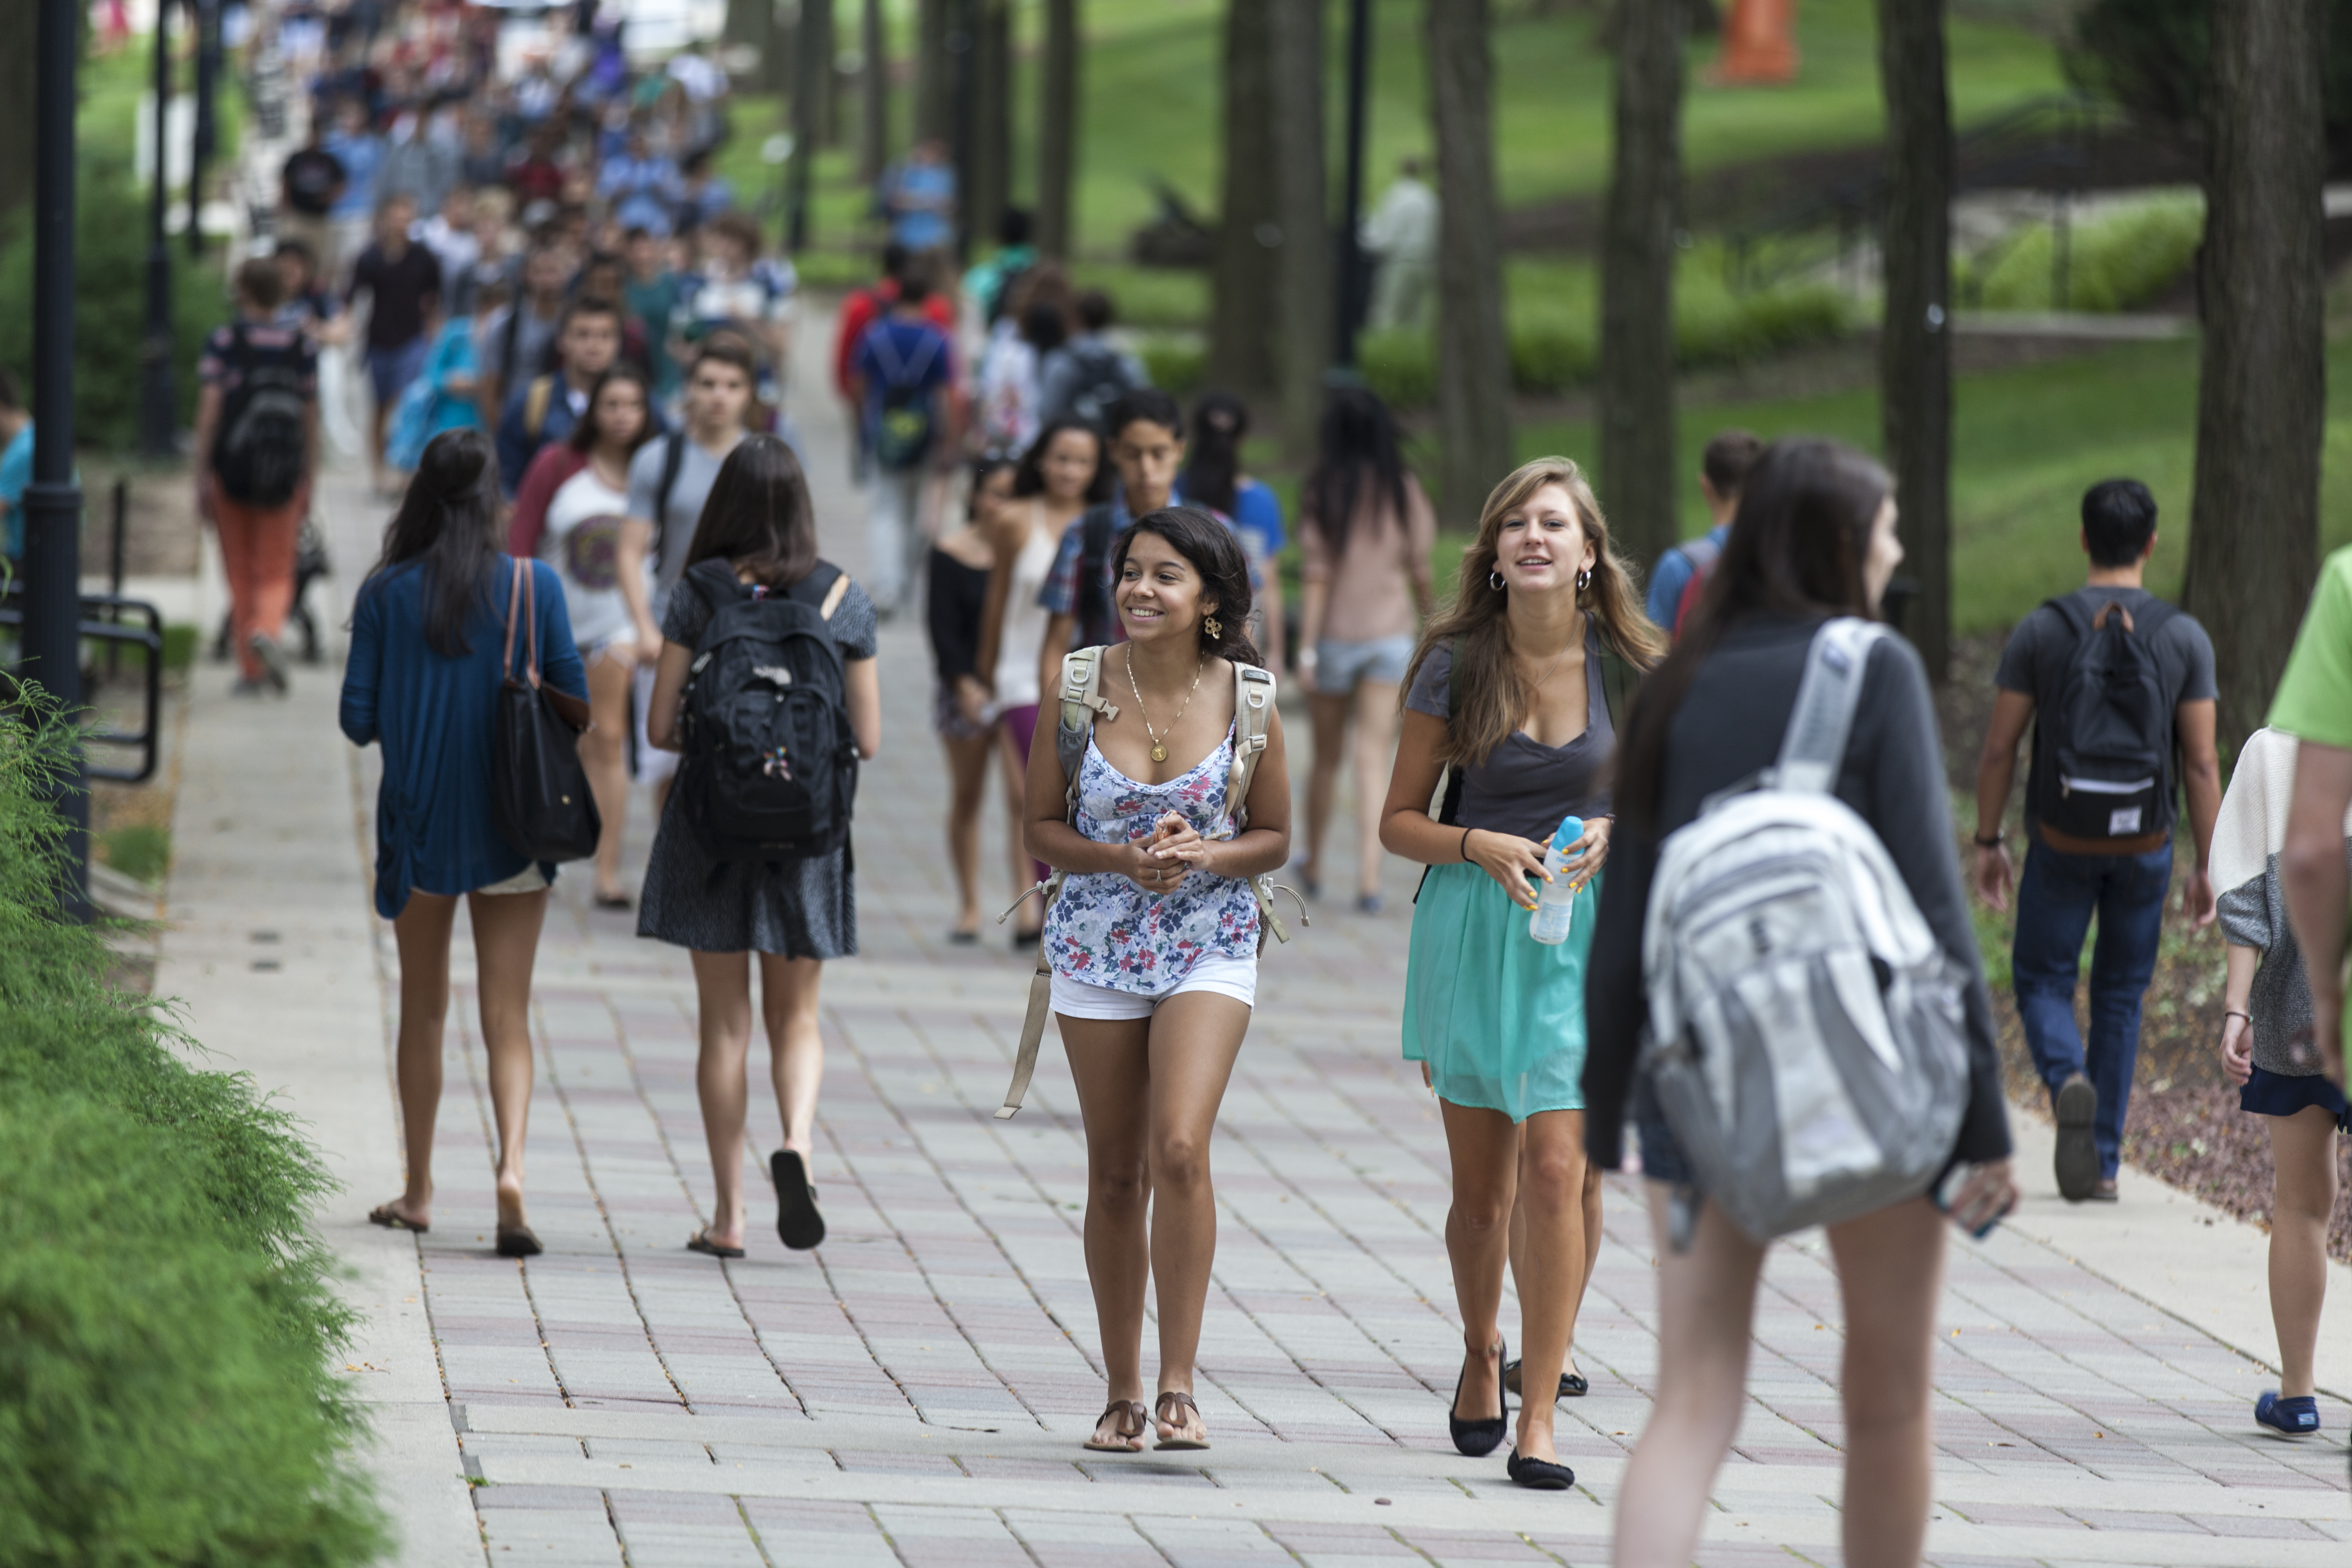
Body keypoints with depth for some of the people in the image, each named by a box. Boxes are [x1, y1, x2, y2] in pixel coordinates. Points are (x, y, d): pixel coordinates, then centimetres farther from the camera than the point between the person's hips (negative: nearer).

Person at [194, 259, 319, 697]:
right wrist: (308, 480, 13)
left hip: (232, 468, -1)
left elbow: (209, 409, -10)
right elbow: (311, 416, 5)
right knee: (276, 573, 7)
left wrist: (203, 474, -7)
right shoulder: (302, 346, 3)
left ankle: (251, 670, 13)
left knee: (241, 574, 11)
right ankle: (268, 629, -23)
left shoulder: (223, 342, -4)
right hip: (284, 475, 1)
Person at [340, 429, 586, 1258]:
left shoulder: (387, 594, -6)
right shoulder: (535, 587, -7)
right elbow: (574, 706, -3)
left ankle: (419, 1191, 20)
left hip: (418, 820, 1)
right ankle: (511, 1165, -19)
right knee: (506, 1017, 2)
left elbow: (358, 718, -4)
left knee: (423, 1010, 15)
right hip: (512, 825, -1)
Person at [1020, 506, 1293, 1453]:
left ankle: (1178, 1385, -15)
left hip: (1209, 944, -2)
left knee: (1179, 1147, -20)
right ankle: (1123, 1393, 18)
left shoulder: (1243, 699, -5)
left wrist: (1205, 857, -15)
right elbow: (1042, 825, 3)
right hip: (1097, 941, 2)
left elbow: (1275, 837, 5)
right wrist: (1125, 861, -15)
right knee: (1115, 1171, 6)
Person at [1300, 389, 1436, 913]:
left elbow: (1316, 573, -10)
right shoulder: (1404, 488, -3)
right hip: (1392, 630, 1)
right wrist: (1429, 619, 20)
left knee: (1327, 758, 15)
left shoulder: (1325, 489, -7)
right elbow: (1419, 566, 2)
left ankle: (1314, 865, 30)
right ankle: (1369, 876, -13)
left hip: (1337, 632, -1)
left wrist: (1307, 645, -9)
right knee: (1373, 761, -3)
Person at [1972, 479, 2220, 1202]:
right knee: (2121, 996, 14)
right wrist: (2206, 866, 0)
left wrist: (1988, 842, 6)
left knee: (2043, 982, 13)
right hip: (2145, 845, 1)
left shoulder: (2040, 631, -6)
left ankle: (2069, 1081, -20)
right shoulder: (2185, 638, -5)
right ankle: (2103, 1162, 13)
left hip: (2061, 843, -1)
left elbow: (1999, 748, -5)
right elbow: (2201, 763, -6)